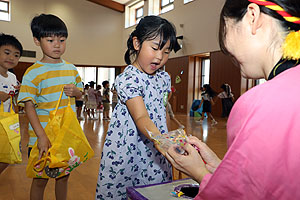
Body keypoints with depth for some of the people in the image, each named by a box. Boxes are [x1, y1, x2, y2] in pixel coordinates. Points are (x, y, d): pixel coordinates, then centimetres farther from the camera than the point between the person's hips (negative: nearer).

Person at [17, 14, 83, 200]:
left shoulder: (72, 70, 5)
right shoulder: (34, 72, -10)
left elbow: (80, 94, 17)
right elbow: (29, 106, -13)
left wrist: (75, 92, -8)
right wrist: (41, 136, -21)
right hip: (42, 136, -4)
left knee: (63, 176, 18)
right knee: (40, 179, 10)